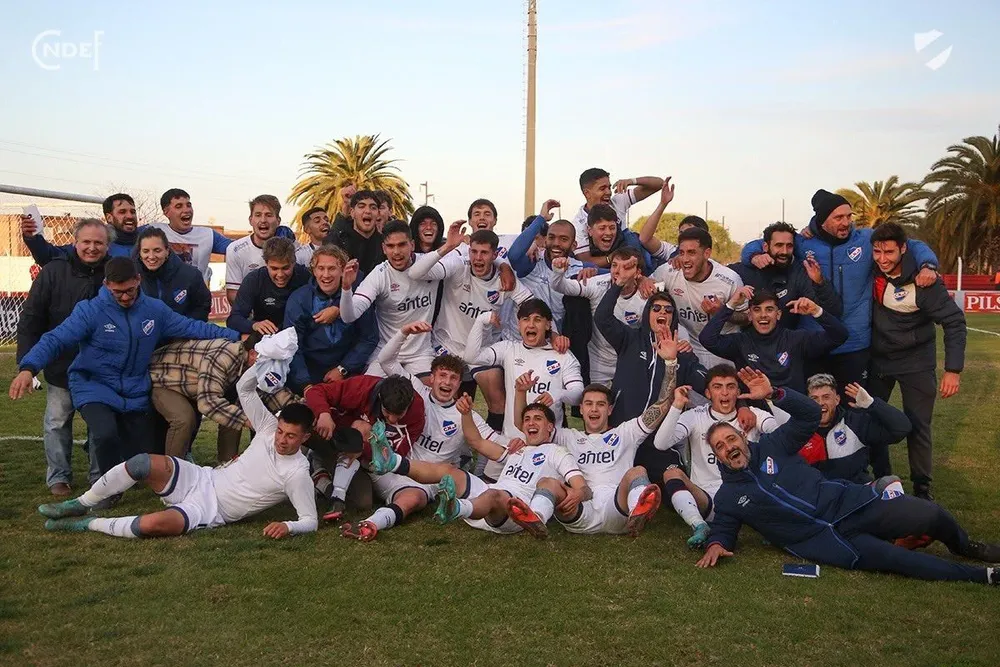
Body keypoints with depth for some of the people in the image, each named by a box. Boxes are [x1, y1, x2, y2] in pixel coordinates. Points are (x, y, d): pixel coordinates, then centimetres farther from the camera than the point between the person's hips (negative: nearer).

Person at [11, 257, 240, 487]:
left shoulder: (155, 310, -1)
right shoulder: (90, 311, -13)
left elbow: (192, 327, 3)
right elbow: (55, 340, -18)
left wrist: (236, 336, -2)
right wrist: (29, 368, -35)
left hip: (135, 394, 4)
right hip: (95, 389, -4)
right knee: (106, 434, -32)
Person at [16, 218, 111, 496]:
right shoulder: (54, 271, -9)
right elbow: (30, 318, -5)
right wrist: (27, 360, -10)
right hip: (60, 366, -1)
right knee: (57, 421, 9)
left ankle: (101, 476, 22)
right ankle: (58, 476, 23)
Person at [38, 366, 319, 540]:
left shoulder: (297, 474, -15)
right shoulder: (270, 428, -1)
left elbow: (310, 521, -14)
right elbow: (243, 388, 5)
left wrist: (288, 526, -34)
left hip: (210, 510, -5)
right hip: (202, 479, 5)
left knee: (152, 525, -33)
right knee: (143, 462, -23)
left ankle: (89, 524, -4)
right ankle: (81, 505, 2)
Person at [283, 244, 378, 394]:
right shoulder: (298, 299, -5)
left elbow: (369, 338, 1)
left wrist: (342, 369, -6)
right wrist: (306, 385, -20)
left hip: (347, 369, 1)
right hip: (309, 369, -1)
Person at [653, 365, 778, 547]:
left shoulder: (753, 416, 7)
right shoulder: (695, 417, 5)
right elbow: (660, 444, -12)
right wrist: (677, 406, -20)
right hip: (706, 502, 0)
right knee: (672, 472, -27)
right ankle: (700, 527, -39)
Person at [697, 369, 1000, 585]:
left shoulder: (771, 446, 6)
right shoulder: (727, 497, 6)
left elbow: (810, 414, 0)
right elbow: (723, 529, 10)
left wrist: (773, 394, -15)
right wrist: (715, 545, -14)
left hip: (850, 504, 2)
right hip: (823, 542, -2)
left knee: (930, 514, -9)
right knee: (892, 557, -25)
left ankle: (964, 547, 26)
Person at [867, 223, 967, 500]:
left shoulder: (922, 280, -22)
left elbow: (954, 322, -18)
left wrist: (953, 369, -21)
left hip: (916, 363, -4)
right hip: (878, 359, 4)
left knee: (918, 427, 1)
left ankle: (922, 489, 19)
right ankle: (882, 480, 26)